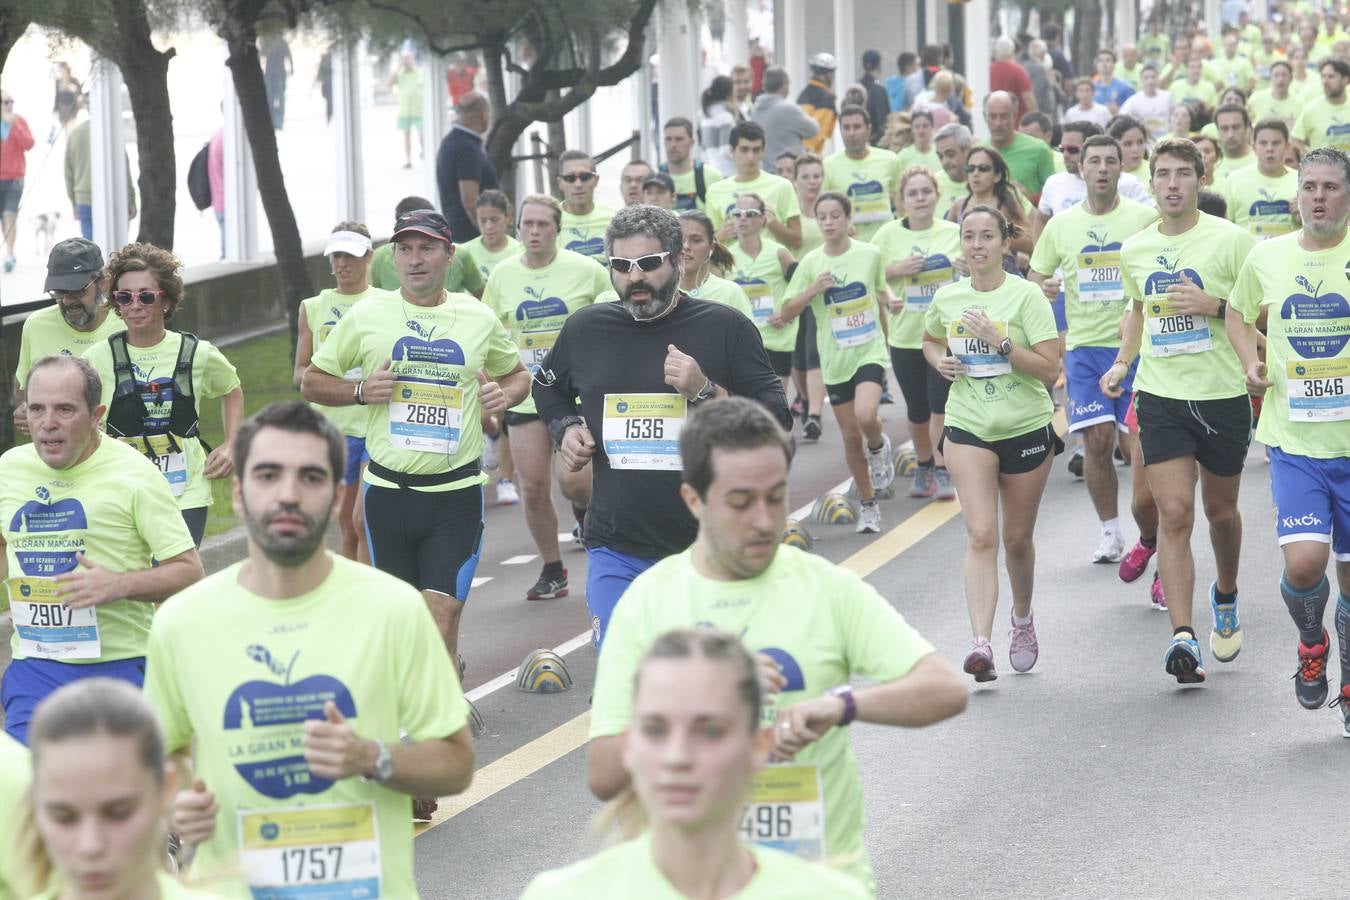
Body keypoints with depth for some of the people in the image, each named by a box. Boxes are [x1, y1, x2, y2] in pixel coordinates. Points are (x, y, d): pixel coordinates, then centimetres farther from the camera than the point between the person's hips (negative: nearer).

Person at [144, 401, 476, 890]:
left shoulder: (394, 609, -6)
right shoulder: (180, 621, -2)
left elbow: (456, 763, -1)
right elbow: (166, 748, 13)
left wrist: (372, 759, -18)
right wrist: (174, 801, -7)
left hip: (366, 885, -1)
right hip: (232, 886, 1)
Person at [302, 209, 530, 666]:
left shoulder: (479, 319, 6)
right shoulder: (367, 316, 3)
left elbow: (517, 374, 22)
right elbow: (312, 382, 10)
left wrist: (505, 394, -1)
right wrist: (360, 391, -9)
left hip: (456, 491, -1)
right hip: (388, 490, 1)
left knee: (441, 620, -11)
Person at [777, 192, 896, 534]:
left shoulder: (870, 254, -4)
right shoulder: (811, 262, -3)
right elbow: (787, 313, -1)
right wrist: (812, 290, -16)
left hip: (870, 352, -2)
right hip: (835, 360, 2)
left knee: (866, 416, -27)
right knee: (850, 436, 6)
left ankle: (879, 447, 8)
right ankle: (867, 503, 23)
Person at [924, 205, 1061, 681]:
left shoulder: (1026, 295, -9)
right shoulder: (946, 298, 3)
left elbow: (1049, 369, -14)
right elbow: (930, 340, 25)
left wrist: (999, 341, -23)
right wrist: (941, 362, 3)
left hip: (1027, 428, -1)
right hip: (968, 429, 1)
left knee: (1017, 538, 11)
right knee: (981, 535, -14)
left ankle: (1022, 619, 39)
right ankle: (981, 644, -23)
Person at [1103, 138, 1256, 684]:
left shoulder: (1229, 240, -7)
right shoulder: (1134, 250, 6)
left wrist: (1216, 305, -20)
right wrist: (1122, 363, 10)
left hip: (1222, 394, -2)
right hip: (1160, 396, 2)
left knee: (1220, 510, 14)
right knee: (1174, 513, -10)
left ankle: (1226, 596, 44)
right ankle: (1183, 636, -15)